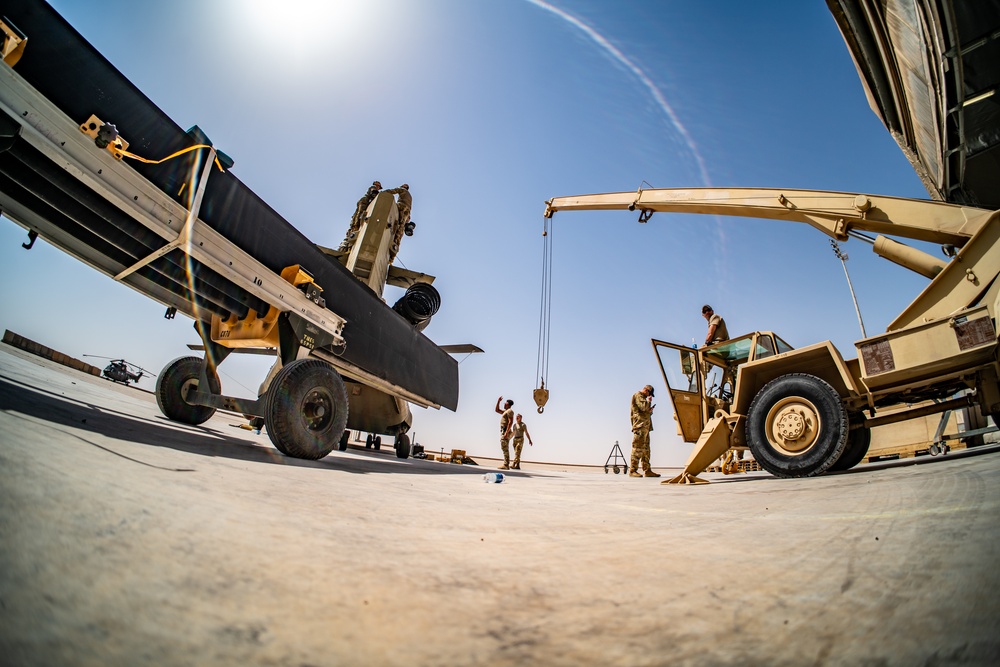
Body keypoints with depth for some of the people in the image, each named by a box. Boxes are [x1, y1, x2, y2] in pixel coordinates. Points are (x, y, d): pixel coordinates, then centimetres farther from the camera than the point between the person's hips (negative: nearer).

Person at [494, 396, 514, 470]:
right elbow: (497, 410, 32)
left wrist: (506, 432, -27)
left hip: (505, 431, -10)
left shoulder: (509, 411, -10)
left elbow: (510, 422, -20)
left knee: (504, 448, -14)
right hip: (504, 432, 10)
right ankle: (506, 465, 7)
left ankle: (506, 465, -17)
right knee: (505, 449, 8)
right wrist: (498, 401, 23)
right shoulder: (505, 411, 22)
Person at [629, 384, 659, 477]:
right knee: (638, 448, -13)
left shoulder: (642, 397, 27)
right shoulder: (637, 395, -4)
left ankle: (647, 470, 11)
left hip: (645, 426, 11)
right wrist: (649, 401, -2)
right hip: (640, 425, -11)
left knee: (645, 449, 9)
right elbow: (643, 407, -18)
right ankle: (633, 470, -13)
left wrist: (650, 410, 12)